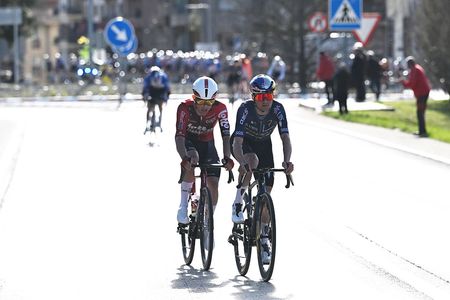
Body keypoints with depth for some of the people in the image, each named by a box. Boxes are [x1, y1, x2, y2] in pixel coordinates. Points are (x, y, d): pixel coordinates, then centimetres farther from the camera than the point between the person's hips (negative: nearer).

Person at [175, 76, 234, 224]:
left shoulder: (220, 109, -24)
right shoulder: (185, 108, -29)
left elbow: (225, 135, -27)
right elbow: (179, 136, -36)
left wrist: (227, 157, -42)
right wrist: (184, 158, -52)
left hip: (207, 143, 2)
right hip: (189, 141, -2)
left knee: (213, 184, -12)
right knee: (193, 160, -36)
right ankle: (183, 206, -27)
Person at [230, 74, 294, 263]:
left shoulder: (277, 109, -27)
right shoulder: (245, 109, -34)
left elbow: (285, 138, -31)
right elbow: (237, 142, -40)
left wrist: (287, 161, -49)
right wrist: (243, 163, -58)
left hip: (263, 144, 3)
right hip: (244, 143, -3)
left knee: (266, 191, -5)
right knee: (252, 161, -38)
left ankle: (263, 240, 7)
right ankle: (237, 204, -20)